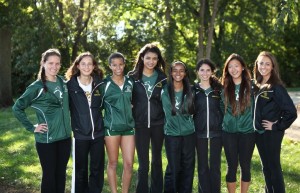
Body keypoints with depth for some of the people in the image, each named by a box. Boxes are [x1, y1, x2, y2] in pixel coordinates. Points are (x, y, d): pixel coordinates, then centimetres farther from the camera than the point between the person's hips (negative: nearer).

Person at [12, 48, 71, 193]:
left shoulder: (63, 83, 6)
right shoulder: (37, 87, -10)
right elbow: (17, 108, -9)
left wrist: (65, 125, 13)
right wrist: (32, 127, -10)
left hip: (65, 137, 5)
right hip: (46, 139, -5)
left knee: (61, 173, 13)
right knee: (49, 174, 4)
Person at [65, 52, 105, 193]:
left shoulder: (99, 84, 3)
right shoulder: (70, 85, -6)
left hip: (98, 133, 3)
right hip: (80, 134, -3)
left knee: (97, 169, 11)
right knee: (80, 170, 10)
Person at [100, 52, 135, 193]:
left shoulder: (130, 82, 6)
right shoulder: (105, 84, -4)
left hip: (128, 126, 3)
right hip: (111, 127, -3)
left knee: (129, 164, 1)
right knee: (113, 163, 4)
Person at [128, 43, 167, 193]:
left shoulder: (162, 78, 5)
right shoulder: (133, 77, -1)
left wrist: (166, 119, 4)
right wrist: (131, 119, -3)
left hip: (158, 124, 2)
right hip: (140, 124, -2)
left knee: (157, 160, 13)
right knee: (143, 164, -2)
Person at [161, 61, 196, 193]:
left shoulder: (189, 90, 4)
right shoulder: (165, 91, 0)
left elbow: (191, 111, 14)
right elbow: (168, 112, 7)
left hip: (189, 133, 2)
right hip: (171, 134, -2)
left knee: (188, 167, 5)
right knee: (173, 167, -1)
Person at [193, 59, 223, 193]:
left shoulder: (219, 89, 4)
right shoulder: (193, 90, 3)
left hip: (216, 132, 0)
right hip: (200, 133, 0)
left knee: (215, 166, 5)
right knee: (202, 166, 5)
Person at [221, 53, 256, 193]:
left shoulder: (251, 86, -2)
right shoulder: (225, 87, 3)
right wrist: (226, 121, 6)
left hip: (247, 131, -1)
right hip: (229, 132, 1)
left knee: (245, 165, 7)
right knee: (232, 166, 5)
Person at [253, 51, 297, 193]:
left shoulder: (276, 87, -13)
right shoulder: (257, 85, 7)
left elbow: (291, 112, -19)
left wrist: (277, 126, -14)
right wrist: (256, 126, 7)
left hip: (271, 134, -7)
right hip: (259, 133, 7)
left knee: (274, 167, 2)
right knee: (266, 167, 16)